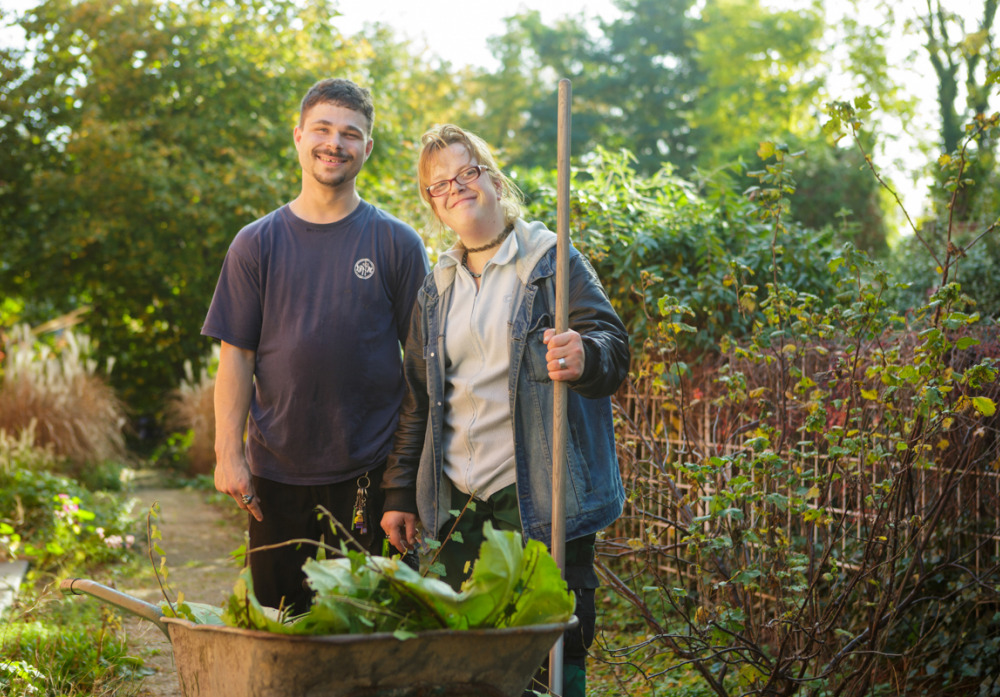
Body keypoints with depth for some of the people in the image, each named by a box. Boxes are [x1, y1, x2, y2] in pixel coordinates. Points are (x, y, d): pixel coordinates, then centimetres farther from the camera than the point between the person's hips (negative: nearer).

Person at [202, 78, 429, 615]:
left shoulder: (397, 243, 2)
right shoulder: (257, 243, 5)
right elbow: (236, 355, 4)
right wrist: (228, 452, -4)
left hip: (367, 471, -1)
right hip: (275, 470, 1)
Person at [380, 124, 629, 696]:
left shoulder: (552, 262, 1)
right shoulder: (437, 289, 16)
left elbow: (613, 346, -8)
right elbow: (418, 401, 19)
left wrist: (585, 357, -32)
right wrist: (399, 493, 16)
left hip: (540, 499, -5)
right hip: (459, 501, 5)